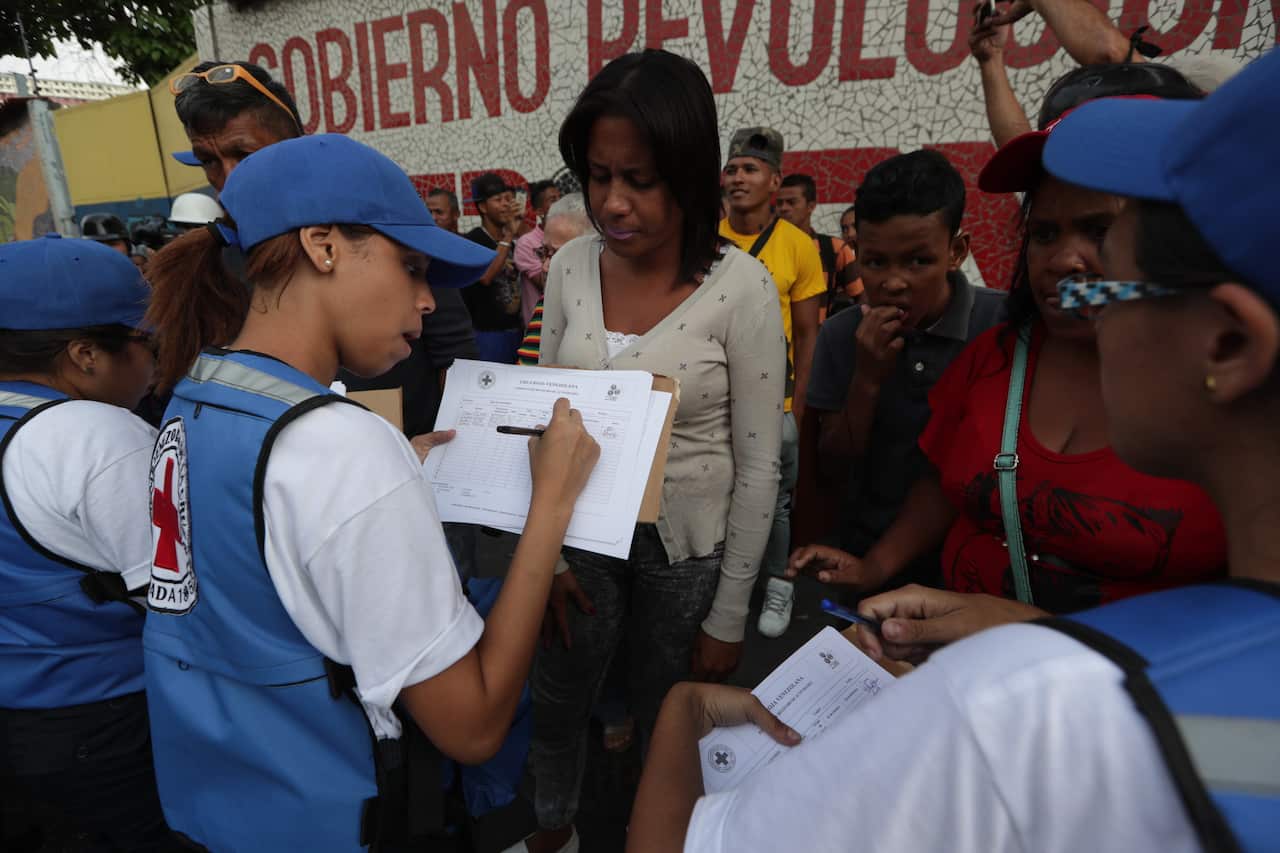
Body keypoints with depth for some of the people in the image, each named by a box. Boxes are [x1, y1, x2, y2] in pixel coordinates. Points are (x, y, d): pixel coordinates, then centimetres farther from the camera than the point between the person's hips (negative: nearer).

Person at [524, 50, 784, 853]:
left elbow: (758, 467, -12)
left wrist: (728, 618, -8)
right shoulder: (570, 267, -6)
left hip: (687, 546, -3)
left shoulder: (742, 287, -17)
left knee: (667, 725, 18)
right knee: (555, 705, 21)